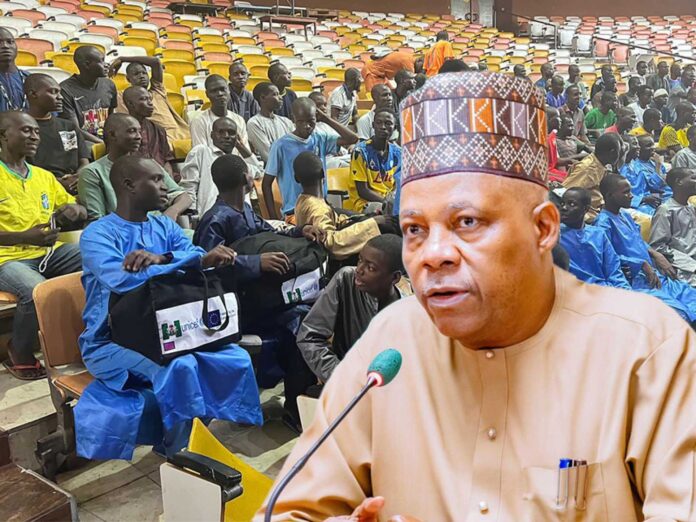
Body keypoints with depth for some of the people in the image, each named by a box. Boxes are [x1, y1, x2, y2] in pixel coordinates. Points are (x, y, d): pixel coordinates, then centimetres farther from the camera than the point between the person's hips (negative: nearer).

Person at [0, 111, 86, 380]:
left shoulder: (44, 176, 17)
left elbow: (79, 211, 23)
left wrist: (74, 210, -2)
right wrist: (26, 237, -22)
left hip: (51, 251, 6)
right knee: (37, 293, -36)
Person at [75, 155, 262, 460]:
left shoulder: (166, 227, 10)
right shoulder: (98, 234, -10)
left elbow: (200, 258, -8)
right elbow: (123, 280, -30)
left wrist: (161, 259, -30)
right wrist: (199, 262, -32)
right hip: (111, 341, -6)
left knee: (235, 358, -13)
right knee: (180, 366, -33)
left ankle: (188, 433, 5)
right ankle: (180, 452, -8)